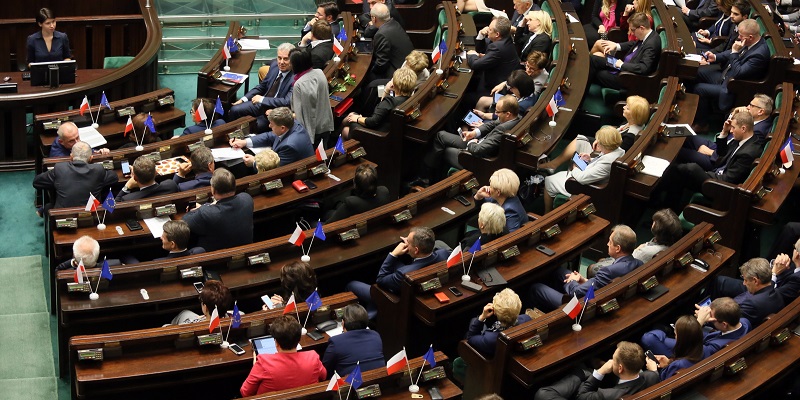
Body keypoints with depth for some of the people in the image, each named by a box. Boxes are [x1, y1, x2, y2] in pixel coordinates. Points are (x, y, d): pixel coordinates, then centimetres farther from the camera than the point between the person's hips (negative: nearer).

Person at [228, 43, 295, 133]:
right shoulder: (274, 64, 2)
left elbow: (287, 102, -28)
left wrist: (262, 99, -21)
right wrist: (243, 99, 6)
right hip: (261, 103, 7)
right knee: (234, 110, -6)